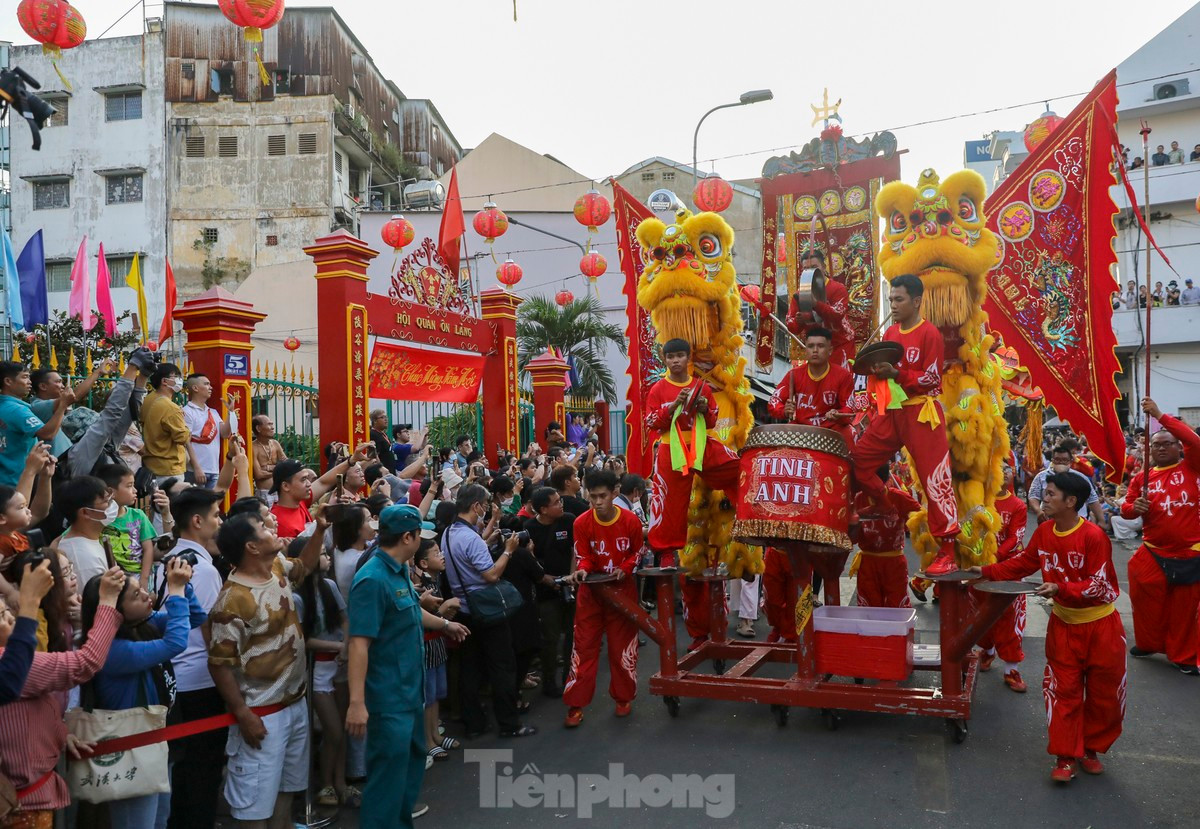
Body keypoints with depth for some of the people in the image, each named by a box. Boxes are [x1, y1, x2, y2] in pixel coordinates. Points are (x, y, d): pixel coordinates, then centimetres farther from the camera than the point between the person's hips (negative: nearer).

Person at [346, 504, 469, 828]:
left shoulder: (401, 571, 6)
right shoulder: (373, 579, -25)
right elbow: (359, 643, -29)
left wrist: (445, 624, 41)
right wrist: (357, 702, -33)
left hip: (410, 687, 10)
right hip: (388, 695, -10)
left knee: (414, 754, 25)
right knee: (389, 767, -1)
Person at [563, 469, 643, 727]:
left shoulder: (631, 521, -13)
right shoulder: (582, 523, -13)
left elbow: (637, 553, 1)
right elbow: (583, 557, -7)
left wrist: (624, 569, -17)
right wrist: (582, 570, -29)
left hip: (622, 590, 0)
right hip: (591, 591, 0)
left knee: (622, 647, 8)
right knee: (584, 646, 1)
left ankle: (624, 698, 26)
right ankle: (576, 705, 7)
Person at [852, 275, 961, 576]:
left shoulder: (930, 333, -9)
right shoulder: (890, 333, 12)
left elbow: (932, 379, -13)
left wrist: (897, 374, -23)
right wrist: (878, 370, -2)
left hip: (921, 413, -7)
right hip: (892, 411, 7)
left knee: (933, 478, -7)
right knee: (857, 461, 3)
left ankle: (948, 552, -2)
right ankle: (888, 512, 24)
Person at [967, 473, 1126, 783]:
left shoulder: (1093, 536, -23)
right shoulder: (1044, 532, -6)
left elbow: (1097, 585, -22)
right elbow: (1024, 562, 7)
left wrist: (1061, 589, -36)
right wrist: (986, 571, -2)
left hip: (1100, 625, -4)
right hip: (1064, 625, 4)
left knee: (1103, 694, 9)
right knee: (1064, 691, 5)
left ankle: (1091, 749, 29)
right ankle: (1066, 757, 12)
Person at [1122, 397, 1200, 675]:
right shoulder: (1142, 478, 5)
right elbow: (1126, 508, 8)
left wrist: (1159, 415, -22)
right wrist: (1134, 507, -17)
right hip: (1153, 554, 2)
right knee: (1146, 600, 6)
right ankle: (1148, 643, 28)